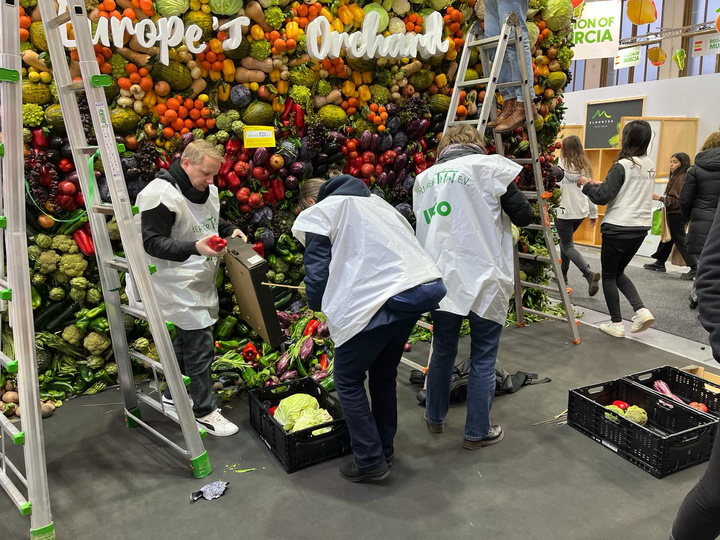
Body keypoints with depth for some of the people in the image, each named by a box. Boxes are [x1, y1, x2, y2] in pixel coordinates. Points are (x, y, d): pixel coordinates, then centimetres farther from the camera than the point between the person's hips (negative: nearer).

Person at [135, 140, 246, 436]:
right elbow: (152, 242, -22)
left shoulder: (206, 190, 6)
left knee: (187, 336, 20)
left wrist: (230, 230, 4)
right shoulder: (160, 195, -21)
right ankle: (204, 411, 10)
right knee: (200, 343, -5)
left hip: (200, 279, 9)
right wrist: (194, 247, -35)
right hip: (179, 283, -9)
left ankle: (173, 394, 38)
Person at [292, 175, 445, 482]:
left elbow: (317, 273, 1)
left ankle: (369, 461, 16)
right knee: (384, 375, 25)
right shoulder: (373, 200, 28)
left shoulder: (317, 214, 8)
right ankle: (384, 450, 36)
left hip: (379, 301, -7)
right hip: (424, 287, 8)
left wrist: (317, 305, 22)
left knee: (348, 380, 13)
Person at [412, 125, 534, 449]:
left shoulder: (424, 178, 13)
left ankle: (435, 417, 37)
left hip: (441, 280, 4)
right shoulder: (490, 167, 0)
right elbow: (524, 216, -1)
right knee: (483, 359, 9)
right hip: (484, 281, -4)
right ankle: (477, 433, 21)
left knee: (443, 351, 21)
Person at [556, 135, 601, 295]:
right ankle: (563, 273, 25)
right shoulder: (585, 167, 7)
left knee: (567, 246, -1)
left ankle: (589, 273, -19)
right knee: (565, 240, 22)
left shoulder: (563, 165, -10)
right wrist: (594, 212, 15)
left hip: (564, 212, -6)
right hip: (580, 212, 7)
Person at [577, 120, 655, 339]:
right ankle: (641, 310, 5)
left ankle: (616, 324, 12)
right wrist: (602, 184, 13)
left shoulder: (622, 166, -16)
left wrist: (587, 184, -1)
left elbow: (601, 197, -18)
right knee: (618, 272, 21)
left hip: (618, 228, -7)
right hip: (641, 227, 7)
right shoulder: (650, 165, 7)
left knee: (609, 275, 9)